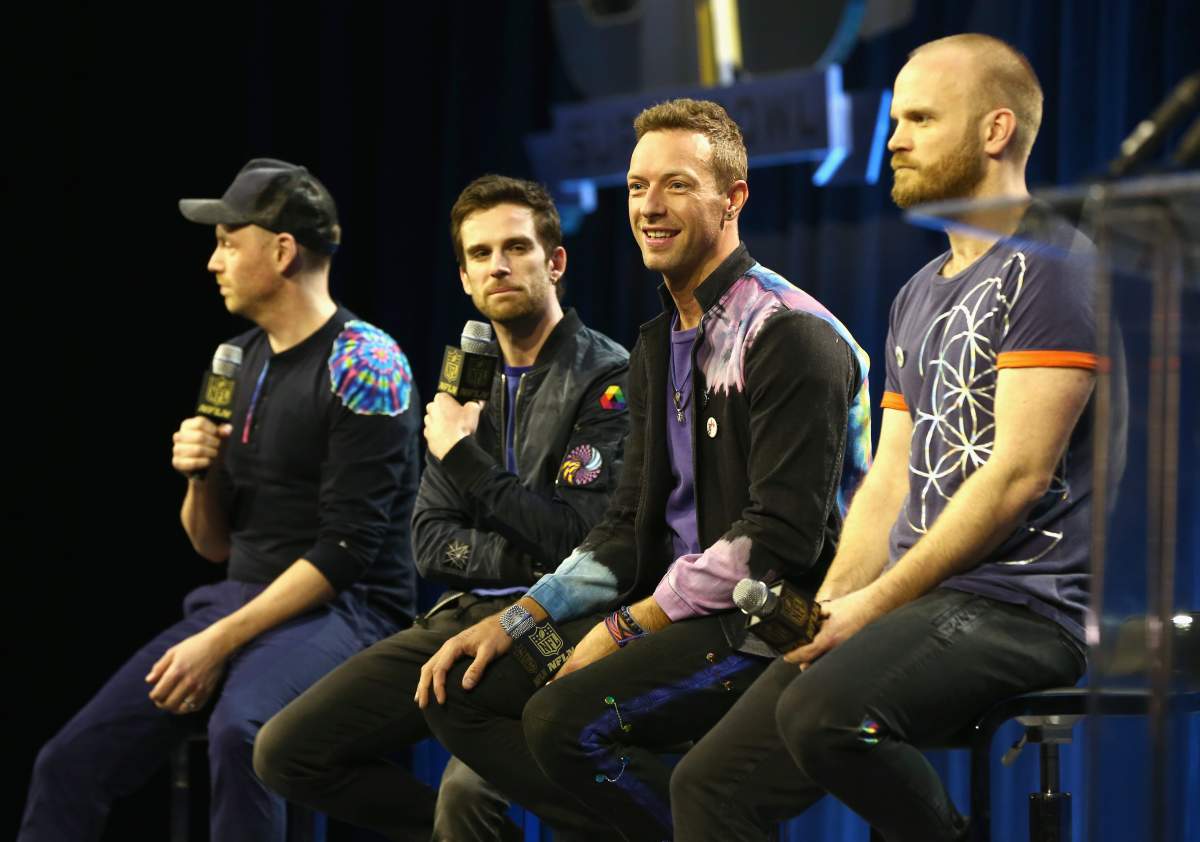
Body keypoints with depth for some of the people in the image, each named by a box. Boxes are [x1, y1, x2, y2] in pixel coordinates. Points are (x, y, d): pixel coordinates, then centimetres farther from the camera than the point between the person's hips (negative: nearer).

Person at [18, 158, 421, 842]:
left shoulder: (363, 363, -11)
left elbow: (347, 549, -17)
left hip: (346, 610, -7)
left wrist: (221, 641, -20)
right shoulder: (243, 360, 13)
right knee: (70, 764, -7)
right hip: (242, 601, 8)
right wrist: (201, 479, -4)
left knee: (238, 731, -37)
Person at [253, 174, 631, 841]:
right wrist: (526, 558, -6)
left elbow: (581, 540, -14)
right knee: (287, 750, -2)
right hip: (468, 613, 7)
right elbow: (431, 543, 12)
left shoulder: (606, 378, -6)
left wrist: (464, 458, -9)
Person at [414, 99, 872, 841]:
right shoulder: (658, 348, 17)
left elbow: (782, 536, -19)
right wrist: (518, 618, 3)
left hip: (771, 621, -9)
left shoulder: (792, 336, -12)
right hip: (677, 612, 9)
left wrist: (631, 625, -16)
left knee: (565, 717, -29)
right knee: (462, 692, -4)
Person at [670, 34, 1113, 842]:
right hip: (926, 605, 9)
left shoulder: (1051, 265, -8)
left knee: (825, 710, -34)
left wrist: (873, 606, -14)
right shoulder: (920, 296, 21)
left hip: (1021, 603, -9)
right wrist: (828, 609, 1)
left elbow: (1019, 472, -15)